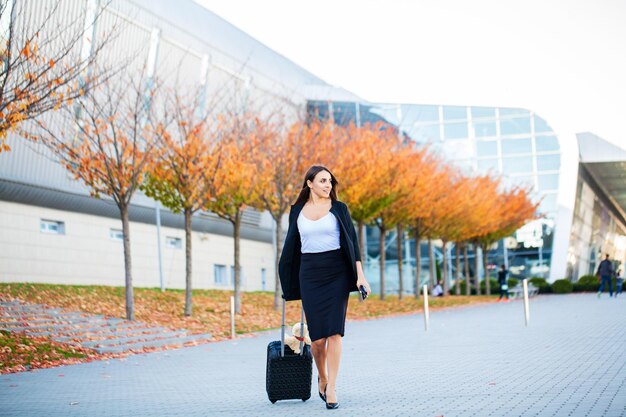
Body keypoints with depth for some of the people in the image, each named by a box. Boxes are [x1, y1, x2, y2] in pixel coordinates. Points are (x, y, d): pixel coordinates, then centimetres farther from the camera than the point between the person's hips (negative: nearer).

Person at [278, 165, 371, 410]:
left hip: (337, 273, -1)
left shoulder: (339, 208, 4)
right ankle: (322, 377, 25)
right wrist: (287, 283, 16)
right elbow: (291, 246, 15)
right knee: (317, 335, -2)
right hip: (309, 273, 1)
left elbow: (352, 241, 2)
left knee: (334, 331, -11)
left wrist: (360, 274, -7)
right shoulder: (297, 211, 9)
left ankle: (331, 388, -6)